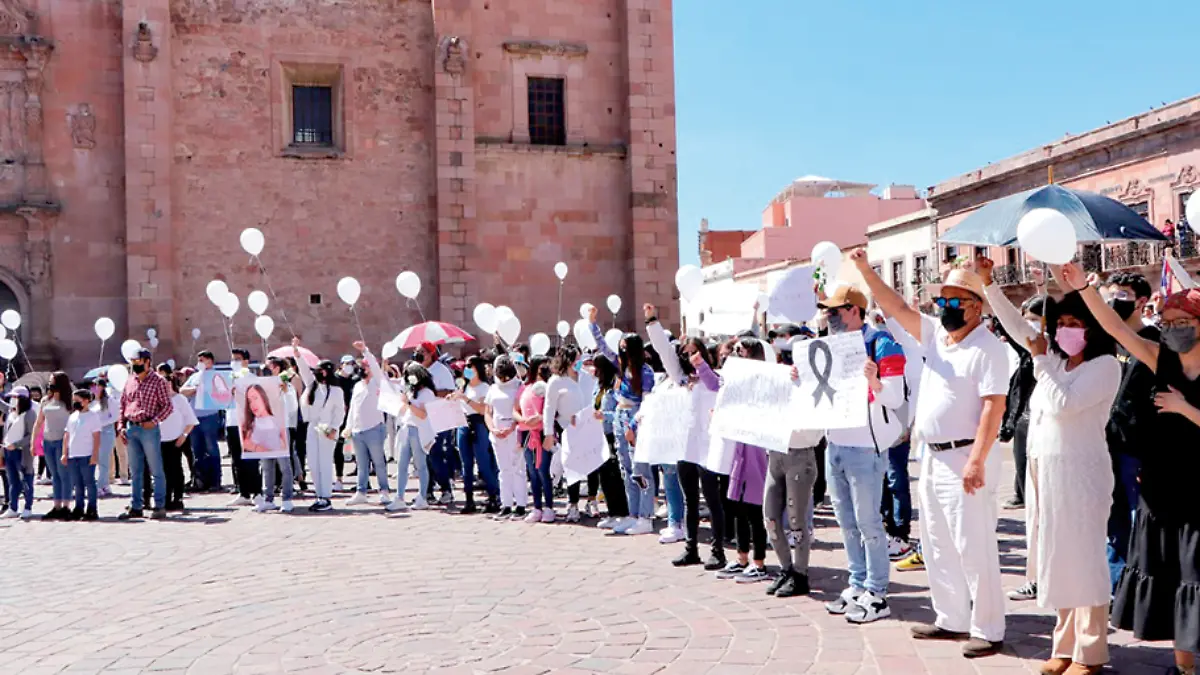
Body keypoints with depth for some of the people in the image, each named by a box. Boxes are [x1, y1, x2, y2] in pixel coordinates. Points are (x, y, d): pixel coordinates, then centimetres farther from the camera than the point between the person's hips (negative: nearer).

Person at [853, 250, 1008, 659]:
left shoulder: (987, 348, -13)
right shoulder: (935, 334, 10)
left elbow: (993, 407, -19)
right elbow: (897, 308, 10)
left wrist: (977, 461, -25)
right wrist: (865, 270, -1)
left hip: (964, 459, -9)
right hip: (931, 457, 9)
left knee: (974, 548, -5)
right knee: (937, 546, 15)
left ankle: (989, 631, 5)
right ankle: (951, 620, 25)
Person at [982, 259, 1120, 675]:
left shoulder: (1105, 365, -8)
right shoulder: (1056, 358, 13)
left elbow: (1062, 405, -18)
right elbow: (1017, 326, 14)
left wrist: (1040, 359, -9)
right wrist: (987, 282, 5)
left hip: (1079, 471, -7)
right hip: (1044, 468, 7)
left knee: (1082, 560, -3)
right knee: (1056, 559, 11)